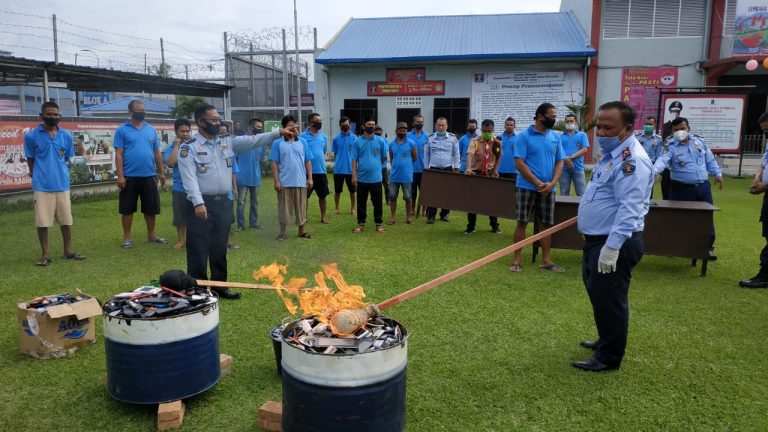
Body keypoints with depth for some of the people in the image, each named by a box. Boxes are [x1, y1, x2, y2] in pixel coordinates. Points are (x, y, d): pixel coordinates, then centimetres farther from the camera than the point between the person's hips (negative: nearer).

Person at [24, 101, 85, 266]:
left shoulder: (66, 135, 2)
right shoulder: (32, 136, -5)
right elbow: (30, 159, 6)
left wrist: (59, 172, 11)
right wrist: (38, 175, 9)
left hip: (62, 184, 3)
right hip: (42, 186, -3)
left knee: (66, 220, 10)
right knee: (42, 221, 2)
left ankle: (68, 251, 23)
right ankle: (45, 254, 14)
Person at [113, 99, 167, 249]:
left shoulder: (151, 129, 10)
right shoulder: (122, 130, -1)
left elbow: (157, 153, 13)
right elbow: (118, 154, -5)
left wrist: (161, 173, 10)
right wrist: (120, 176, -12)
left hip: (149, 176, 3)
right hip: (130, 177, -3)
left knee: (151, 208, 10)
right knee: (127, 209, 5)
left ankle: (151, 235, 23)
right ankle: (127, 237, 16)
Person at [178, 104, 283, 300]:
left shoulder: (227, 143, 10)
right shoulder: (189, 148, -7)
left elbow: (251, 141, 2)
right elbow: (189, 178, -15)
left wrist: (277, 133, -10)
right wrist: (198, 203, -26)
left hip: (223, 202, 6)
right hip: (201, 204, -5)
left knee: (220, 249, 14)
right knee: (199, 250, 1)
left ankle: (219, 286, 26)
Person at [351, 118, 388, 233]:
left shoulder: (381, 141, 3)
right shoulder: (358, 141, 2)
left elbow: (384, 158, 11)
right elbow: (354, 160, 0)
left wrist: (378, 167, 10)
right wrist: (354, 176, -5)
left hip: (376, 178, 0)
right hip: (362, 178, 0)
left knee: (377, 203, 6)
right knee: (361, 203, 8)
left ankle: (379, 223, 16)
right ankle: (361, 223, 18)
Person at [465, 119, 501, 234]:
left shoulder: (497, 142, -1)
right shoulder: (475, 141, -10)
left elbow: (498, 158, 8)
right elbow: (470, 154, -26)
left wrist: (495, 170, -5)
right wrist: (468, 168, -42)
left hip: (490, 173, 2)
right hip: (476, 173, -2)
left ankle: (494, 226, 18)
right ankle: (471, 226, 10)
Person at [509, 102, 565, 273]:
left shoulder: (556, 137, 8)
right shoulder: (524, 136, -6)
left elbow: (559, 162, 9)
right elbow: (520, 163, -11)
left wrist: (552, 183, -8)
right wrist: (537, 183, -15)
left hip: (548, 189, 4)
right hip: (527, 187, -4)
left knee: (547, 224, 8)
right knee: (522, 222, 0)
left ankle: (546, 260, 16)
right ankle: (517, 258, 8)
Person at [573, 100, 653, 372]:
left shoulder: (631, 159, -21)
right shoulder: (613, 153, 13)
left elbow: (630, 208, -28)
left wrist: (612, 247, -32)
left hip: (615, 243, -11)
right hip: (597, 239, 11)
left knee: (608, 299, 0)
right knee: (599, 295, 23)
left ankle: (609, 357, 14)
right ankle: (606, 341, 40)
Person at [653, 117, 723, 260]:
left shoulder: (698, 141, 7)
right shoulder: (671, 147, -9)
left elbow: (710, 159, 18)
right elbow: (662, 160, -29)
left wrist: (717, 174, 17)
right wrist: (653, 170, -49)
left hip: (703, 186, 4)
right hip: (682, 188, -4)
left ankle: (708, 247, 21)